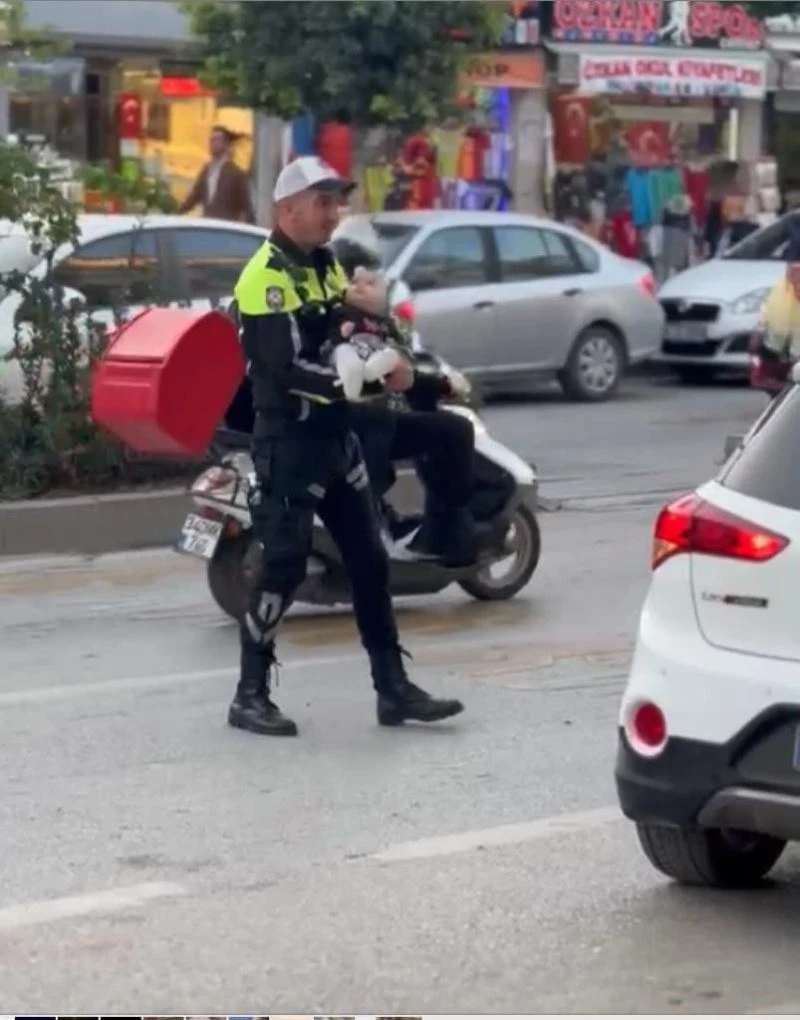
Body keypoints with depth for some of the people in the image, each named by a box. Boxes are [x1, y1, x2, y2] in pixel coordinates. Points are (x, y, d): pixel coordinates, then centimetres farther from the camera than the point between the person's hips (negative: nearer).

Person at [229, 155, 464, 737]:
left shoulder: (327, 266, 14)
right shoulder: (266, 277, -15)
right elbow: (288, 368, -24)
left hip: (337, 436, 9)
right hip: (289, 441, -9)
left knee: (370, 563, 9)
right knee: (284, 568, -7)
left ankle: (393, 689, 15)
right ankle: (250, 696, 3)